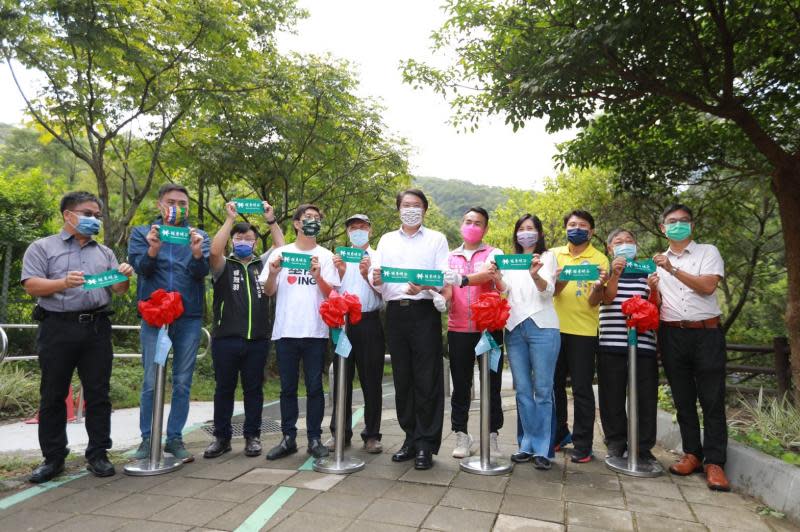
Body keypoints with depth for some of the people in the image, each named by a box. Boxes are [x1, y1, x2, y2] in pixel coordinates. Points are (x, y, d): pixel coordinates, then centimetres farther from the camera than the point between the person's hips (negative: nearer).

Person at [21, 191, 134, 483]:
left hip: (97, 328, 3)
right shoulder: (42, 248, 6)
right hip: (58, 328, -2)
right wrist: (64, 282, -21)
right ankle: (52, 457, 16)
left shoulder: (104, 252, 17)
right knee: (53, 395, 5)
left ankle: (98, 454, 13)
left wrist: (124, 277, -11)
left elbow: (117, 289, 11)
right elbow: (31, 285, -5)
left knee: (98, 394, 4)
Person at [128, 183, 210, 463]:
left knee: (183, 383, 6)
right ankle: (147, 439, 15)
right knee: (151, 383, 2)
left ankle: (175, 438, 16)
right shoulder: (141, 233, 9)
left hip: (189, 318, 1)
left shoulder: (199, 236, 9)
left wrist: (197, 254, -28)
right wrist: (153, 250, -28)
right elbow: (141, 267, -7)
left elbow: (202, 272, -7)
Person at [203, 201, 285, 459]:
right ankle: (222, 437, 19)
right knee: (224, 389, 8)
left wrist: (271, 220, -2)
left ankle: (252, 436, 18)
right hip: (226, 339, -1)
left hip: (257, 340, 1)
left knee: (253, 389, 8)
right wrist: (230, 219, -12)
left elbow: (282, 249, 3)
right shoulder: (224, 266, 8)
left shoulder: (262, 264, 14)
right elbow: (214, 250, -12)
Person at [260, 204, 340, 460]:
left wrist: (317, 276, -16)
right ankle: (288, 438, 19)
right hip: (285, 331, 1)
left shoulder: (325, 256, 7)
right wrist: (273, 273, -10)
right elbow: (268, 291, 9)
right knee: (288, 388, 8)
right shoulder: (280, 253, 9)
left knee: (314, 387, 4)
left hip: (316, 331, -1)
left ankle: (314, 439, 14)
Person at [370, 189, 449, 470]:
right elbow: (376, 279, 10)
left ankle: (426, 444, 6)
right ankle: (411, 438, 20)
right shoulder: (387, 240, 17)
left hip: (424, 312, -3)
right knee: (402, 379, 8)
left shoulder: (436, 239, 9)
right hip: (395, 312, 3)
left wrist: (424, 286, -23)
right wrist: (376, 279, -14)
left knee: (427, 380, -4)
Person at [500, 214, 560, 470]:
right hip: (514, 328, 3)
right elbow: (504, 289, 5)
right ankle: (528, 445, 14)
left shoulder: (547, 257, 8)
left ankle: (541, 449, 4)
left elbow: (548, 290, -7)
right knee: (523, 390, 6)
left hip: (541, 327, -3)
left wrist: (535, 275, -29)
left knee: (542, 390, -2)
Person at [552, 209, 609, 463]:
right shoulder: (554, 254, 6)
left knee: (582, 389, 1)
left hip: (584, 331, -3)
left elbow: (594, 302, -7)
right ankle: (559, 433, 31)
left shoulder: (599, 259, -2)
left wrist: (598, 287, -28)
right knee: (554, 384, 13)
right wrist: (557, 281, -21)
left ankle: (582, 444, 13)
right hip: (555, 328, 4)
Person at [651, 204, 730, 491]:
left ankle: (714, 462, 1)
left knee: (712, 399, -3)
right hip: (672, 335, 3)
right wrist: (653, 290, -6)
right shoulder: (658, 262, 15)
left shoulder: (708, 252, 5)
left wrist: (673, 269, -17)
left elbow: (707, 286, -12)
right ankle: (692, 454, 16)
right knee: (683, 399, 7)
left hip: (706, 333, -3)